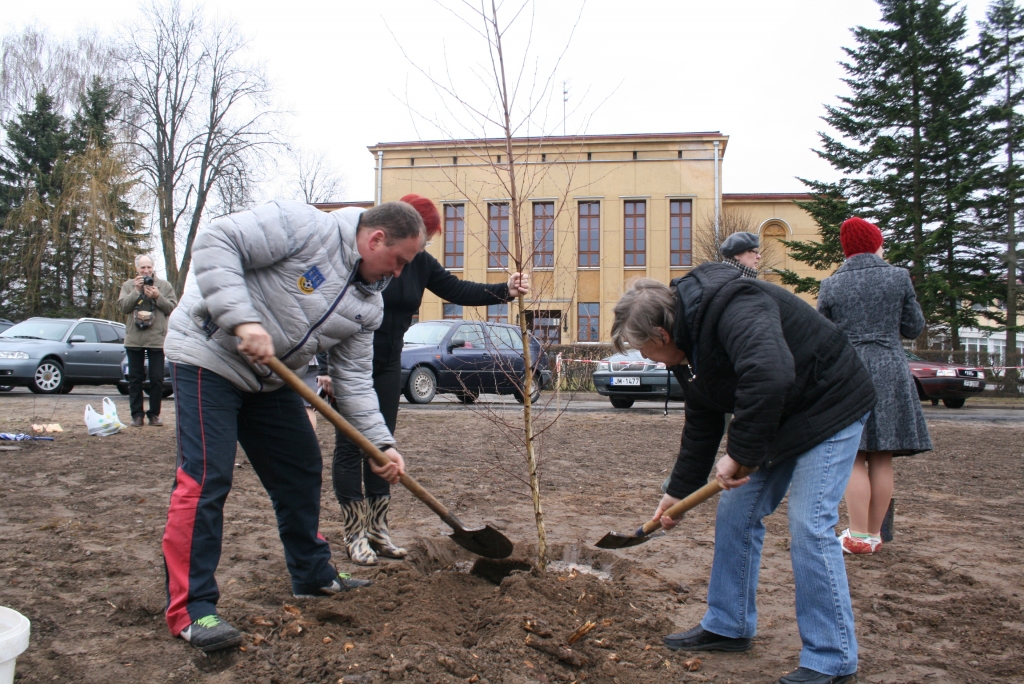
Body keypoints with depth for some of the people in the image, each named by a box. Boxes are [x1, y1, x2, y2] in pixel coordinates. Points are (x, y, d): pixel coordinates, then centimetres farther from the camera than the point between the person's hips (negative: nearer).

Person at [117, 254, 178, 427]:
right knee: (135, 379, 5)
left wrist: (158, 297, -12)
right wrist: (136, 291, -10)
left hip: (157, 339, -1)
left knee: (157, 379, 1)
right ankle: (137, 414, 11)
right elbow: (123, 307, -2)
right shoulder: (128, 286, 10)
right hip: (134, 339, 1)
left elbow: (172, 308, 1)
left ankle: (154, 414, 11)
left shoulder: (164, 285, 7)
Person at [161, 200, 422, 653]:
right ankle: (191, 608, -7)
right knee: (205, 480, -13)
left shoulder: (368, 306, 3)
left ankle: (313, 576, 28)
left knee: (301, 471, 12)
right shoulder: (306, 227, -19)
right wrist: (243, 320, -33)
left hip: (270, 378, 9)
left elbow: (353, 379, 3)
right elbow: (214, 244, -24)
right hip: (209, 356, -8)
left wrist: (381, 444, -7)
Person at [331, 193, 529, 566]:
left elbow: (458, 290, 0)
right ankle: (355, 535, 6)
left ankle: (378, 529, 17)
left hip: (387, 364, 7)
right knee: (350, 445, -2)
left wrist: (505, 291, -15)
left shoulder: (421, 263, 2)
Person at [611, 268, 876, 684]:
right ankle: (728, 626, 23)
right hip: (775, 419, 9)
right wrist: (678, 492, 12)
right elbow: (701, 425, 10)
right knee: (736, 512, 9)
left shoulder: (732, 307, -30)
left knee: (809, 526, -13)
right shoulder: (688, 346, 1)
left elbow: (769, 375, -47)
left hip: (828, 408, -9)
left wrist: (738, 454, -36)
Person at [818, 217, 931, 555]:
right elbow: (914, 328, 6)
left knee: (855, 459, 3)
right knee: (882, 460, 7)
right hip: (891, 371, 1)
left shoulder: (831, 285, 0)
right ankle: (875, 533, 14)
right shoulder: (898, 277, 1)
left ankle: (859, 536, 1)